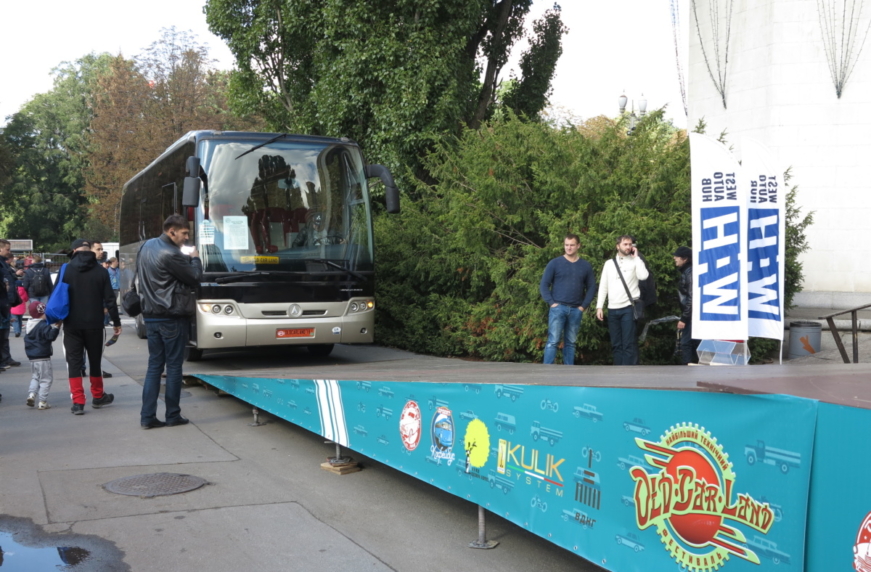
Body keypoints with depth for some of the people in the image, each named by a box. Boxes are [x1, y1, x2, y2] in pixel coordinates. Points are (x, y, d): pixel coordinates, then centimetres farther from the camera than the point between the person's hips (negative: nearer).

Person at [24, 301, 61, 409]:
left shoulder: (29, 325, 10)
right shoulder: (43, 326, -17)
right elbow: (51, 336, -25)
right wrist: (56, 327, -22)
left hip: (32, 358, 8)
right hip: (43, 358, -8)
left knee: (35, 377, 23)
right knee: (46, 379, 0)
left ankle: (31, 394, 5)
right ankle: (43, 402, -2)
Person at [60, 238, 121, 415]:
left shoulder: (66, 270, -3)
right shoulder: (100, 271, -1)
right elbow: (109, 299, -3)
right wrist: (116, 322, 4)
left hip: (72, 324, -1)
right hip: (94, 324, 1)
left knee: (74, 361, 3)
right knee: (95, 360, 15)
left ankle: (78, 402, -3)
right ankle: (97, 397, 28)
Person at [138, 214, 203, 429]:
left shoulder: (146, 247, 9)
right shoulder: (170, 254, -19)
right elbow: (194, 278, -12)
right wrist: (195, 258, 7)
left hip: (151, 316, 8)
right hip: (172, 318, -8)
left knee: (154, 365, 9)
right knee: (173, 366, 2)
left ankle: (147, 417, 7)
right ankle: (173, 416, 8)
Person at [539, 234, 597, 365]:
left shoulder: (586, 266, 9)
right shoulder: (555, 263, 1)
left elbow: (591, 287, 11)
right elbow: (544, 285, 1)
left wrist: (584, 306, 2)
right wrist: (551, 303, -7)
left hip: (576, 310, 3)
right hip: (558, 308, -3)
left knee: (570, 343, 9)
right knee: (553, 341, -8)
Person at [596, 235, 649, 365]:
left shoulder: (635, 261, 3)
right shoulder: (609, 263, 12)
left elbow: (643, 276, -17)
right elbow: (603, 286, 11)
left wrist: (636, 257, -7)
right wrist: (599, 307, 4)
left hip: (629, 307, -4)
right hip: (613, 309, 4)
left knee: (629, 344, -7)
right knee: (616, 344, 6)